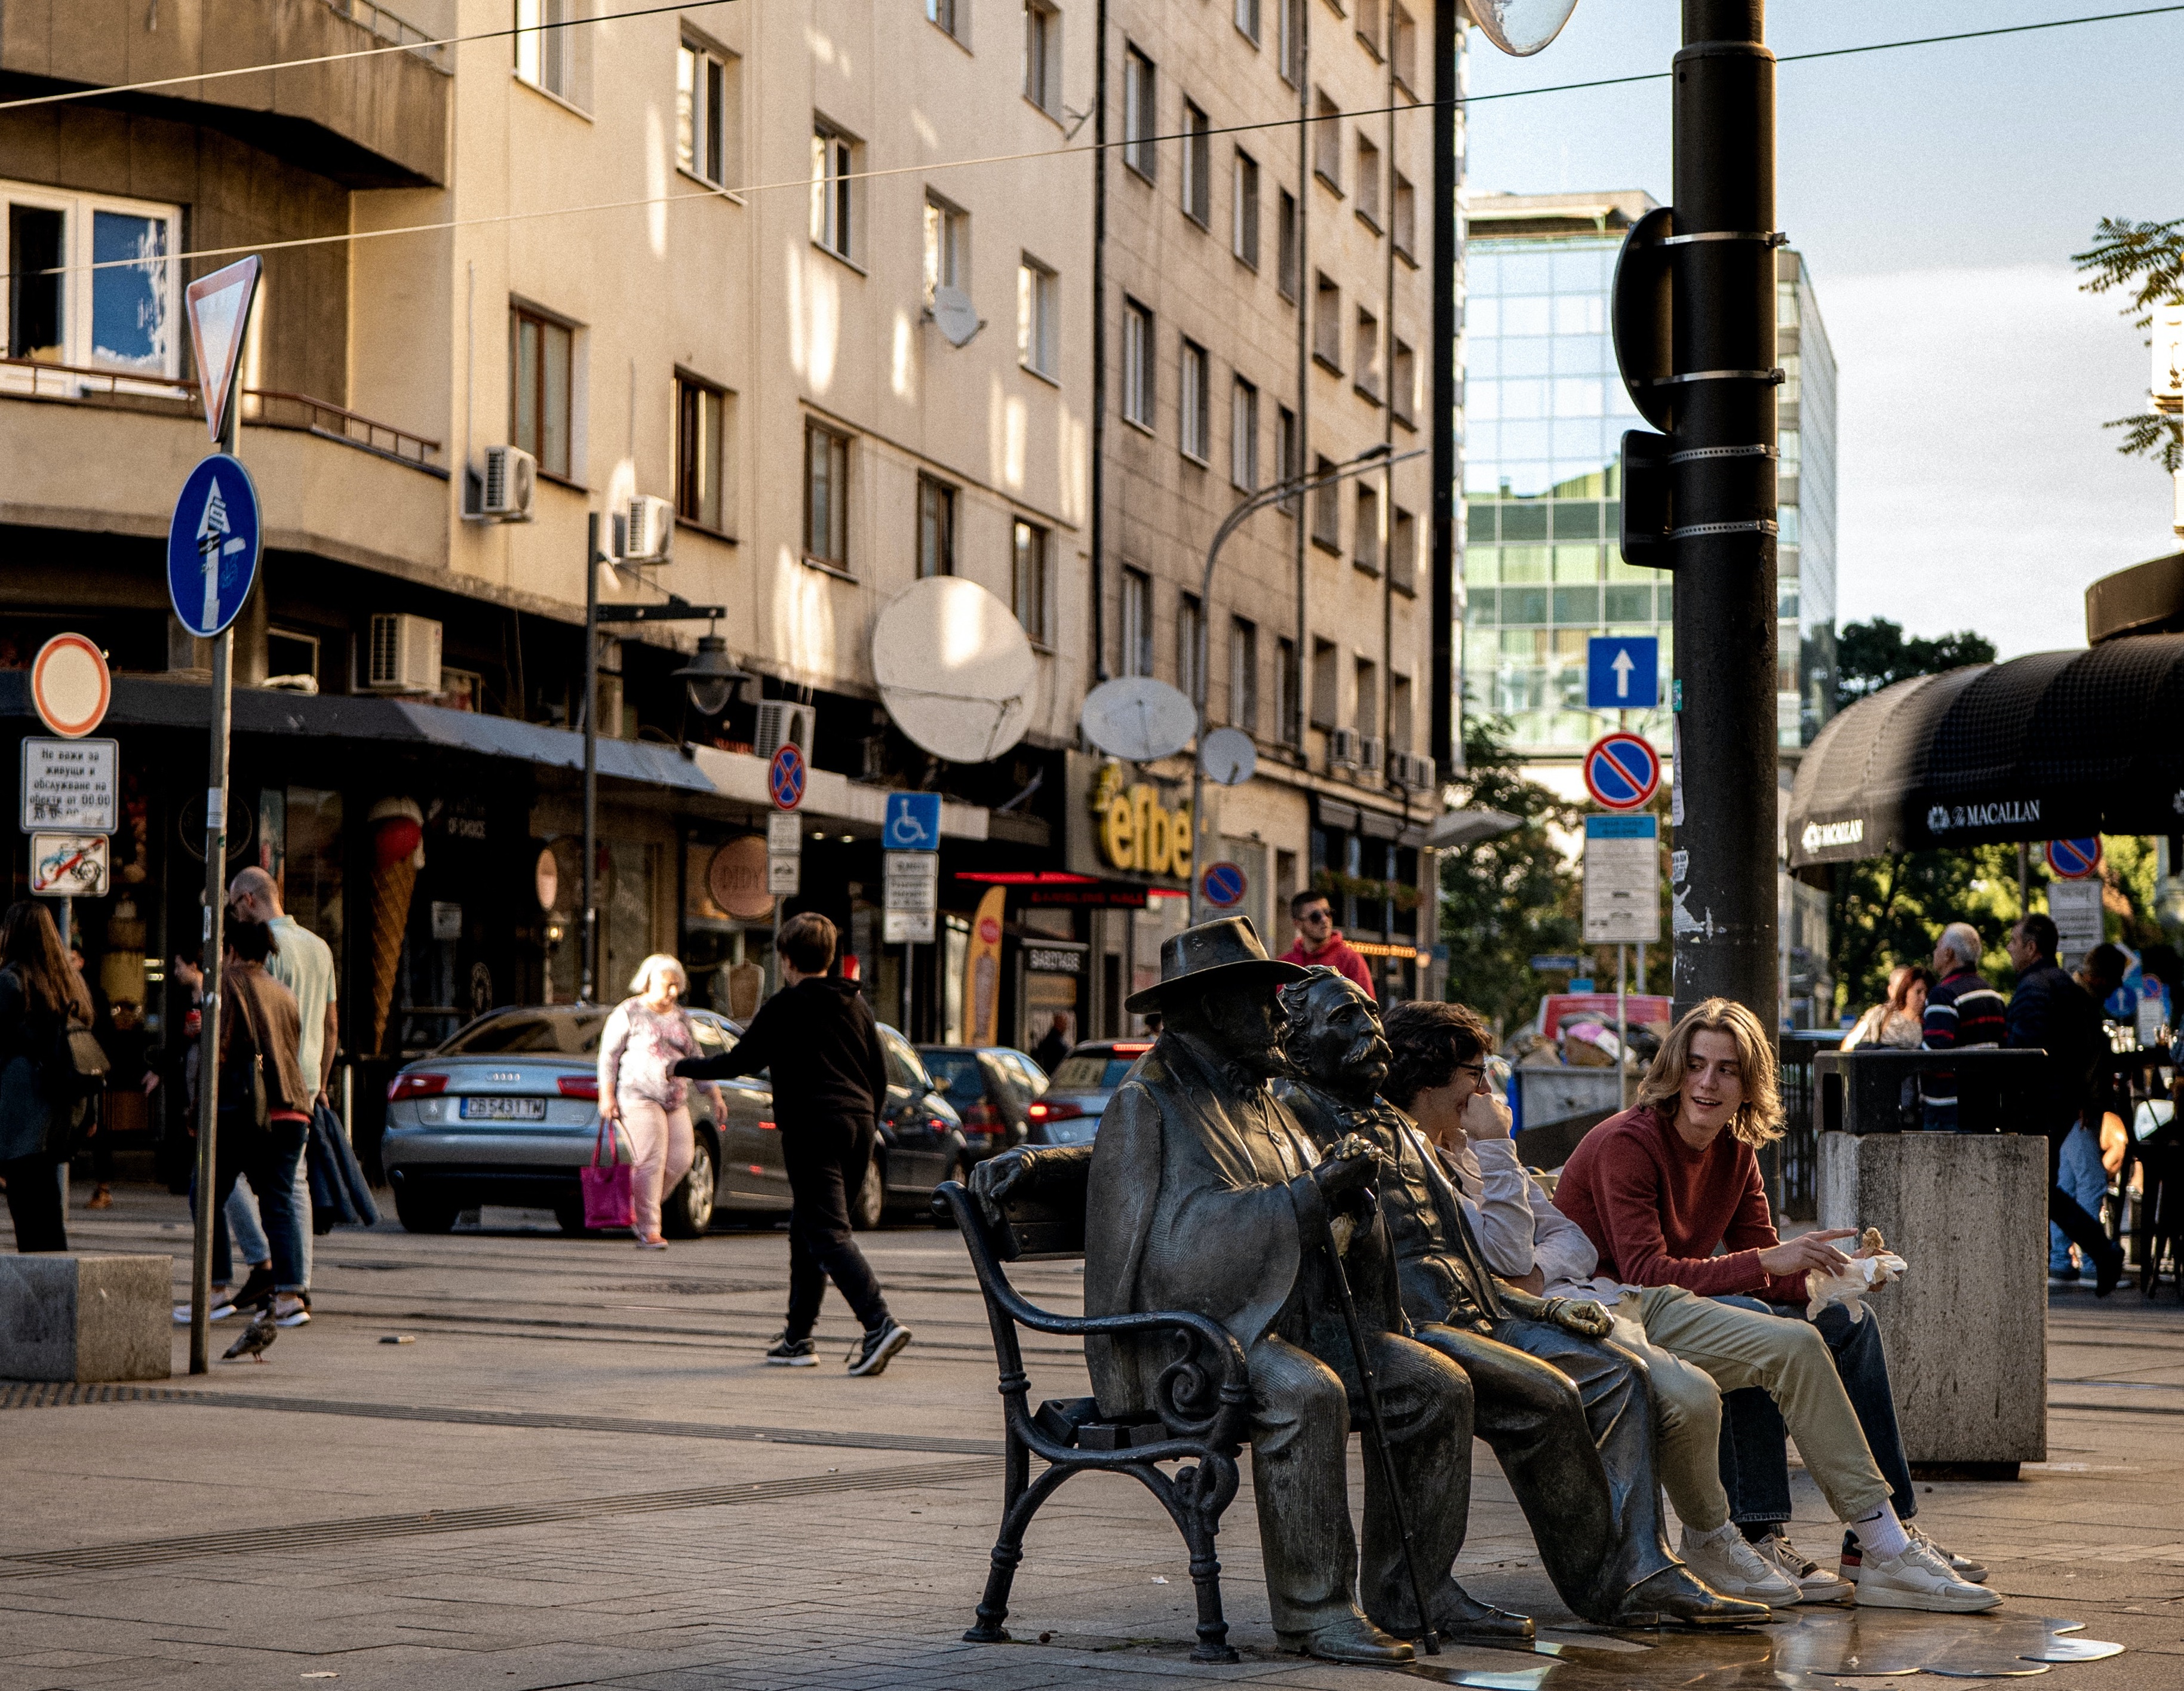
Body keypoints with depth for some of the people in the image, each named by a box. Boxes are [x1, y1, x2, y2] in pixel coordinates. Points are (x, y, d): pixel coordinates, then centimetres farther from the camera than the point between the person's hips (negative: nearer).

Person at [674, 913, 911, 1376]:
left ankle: (879, 1324, -27)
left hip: (813, 1129, -7)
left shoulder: (784, 1008, -4)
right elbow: (879, 1074, 18)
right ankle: (798, 1337, 19)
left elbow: (739, 1062, 1)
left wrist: (683, 1068, 17)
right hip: (857, 1123, 7)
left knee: (828, 1234, -11)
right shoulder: (856, 1004, 16)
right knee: (807, 1231, 17)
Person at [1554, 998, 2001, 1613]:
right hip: (1609, 1310, -8)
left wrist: (1833, 1275, -19)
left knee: (1850, 1323, -9)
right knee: (1791, 1344, -28)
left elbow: (1765, 1270, 3)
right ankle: (1883, 1551, -27)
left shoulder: (1735, 1150, 8)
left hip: (1676, 1305, 8)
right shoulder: (1627, 1144, -16)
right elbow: (1645, 1271, -25)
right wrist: (1768, 1262, -30)